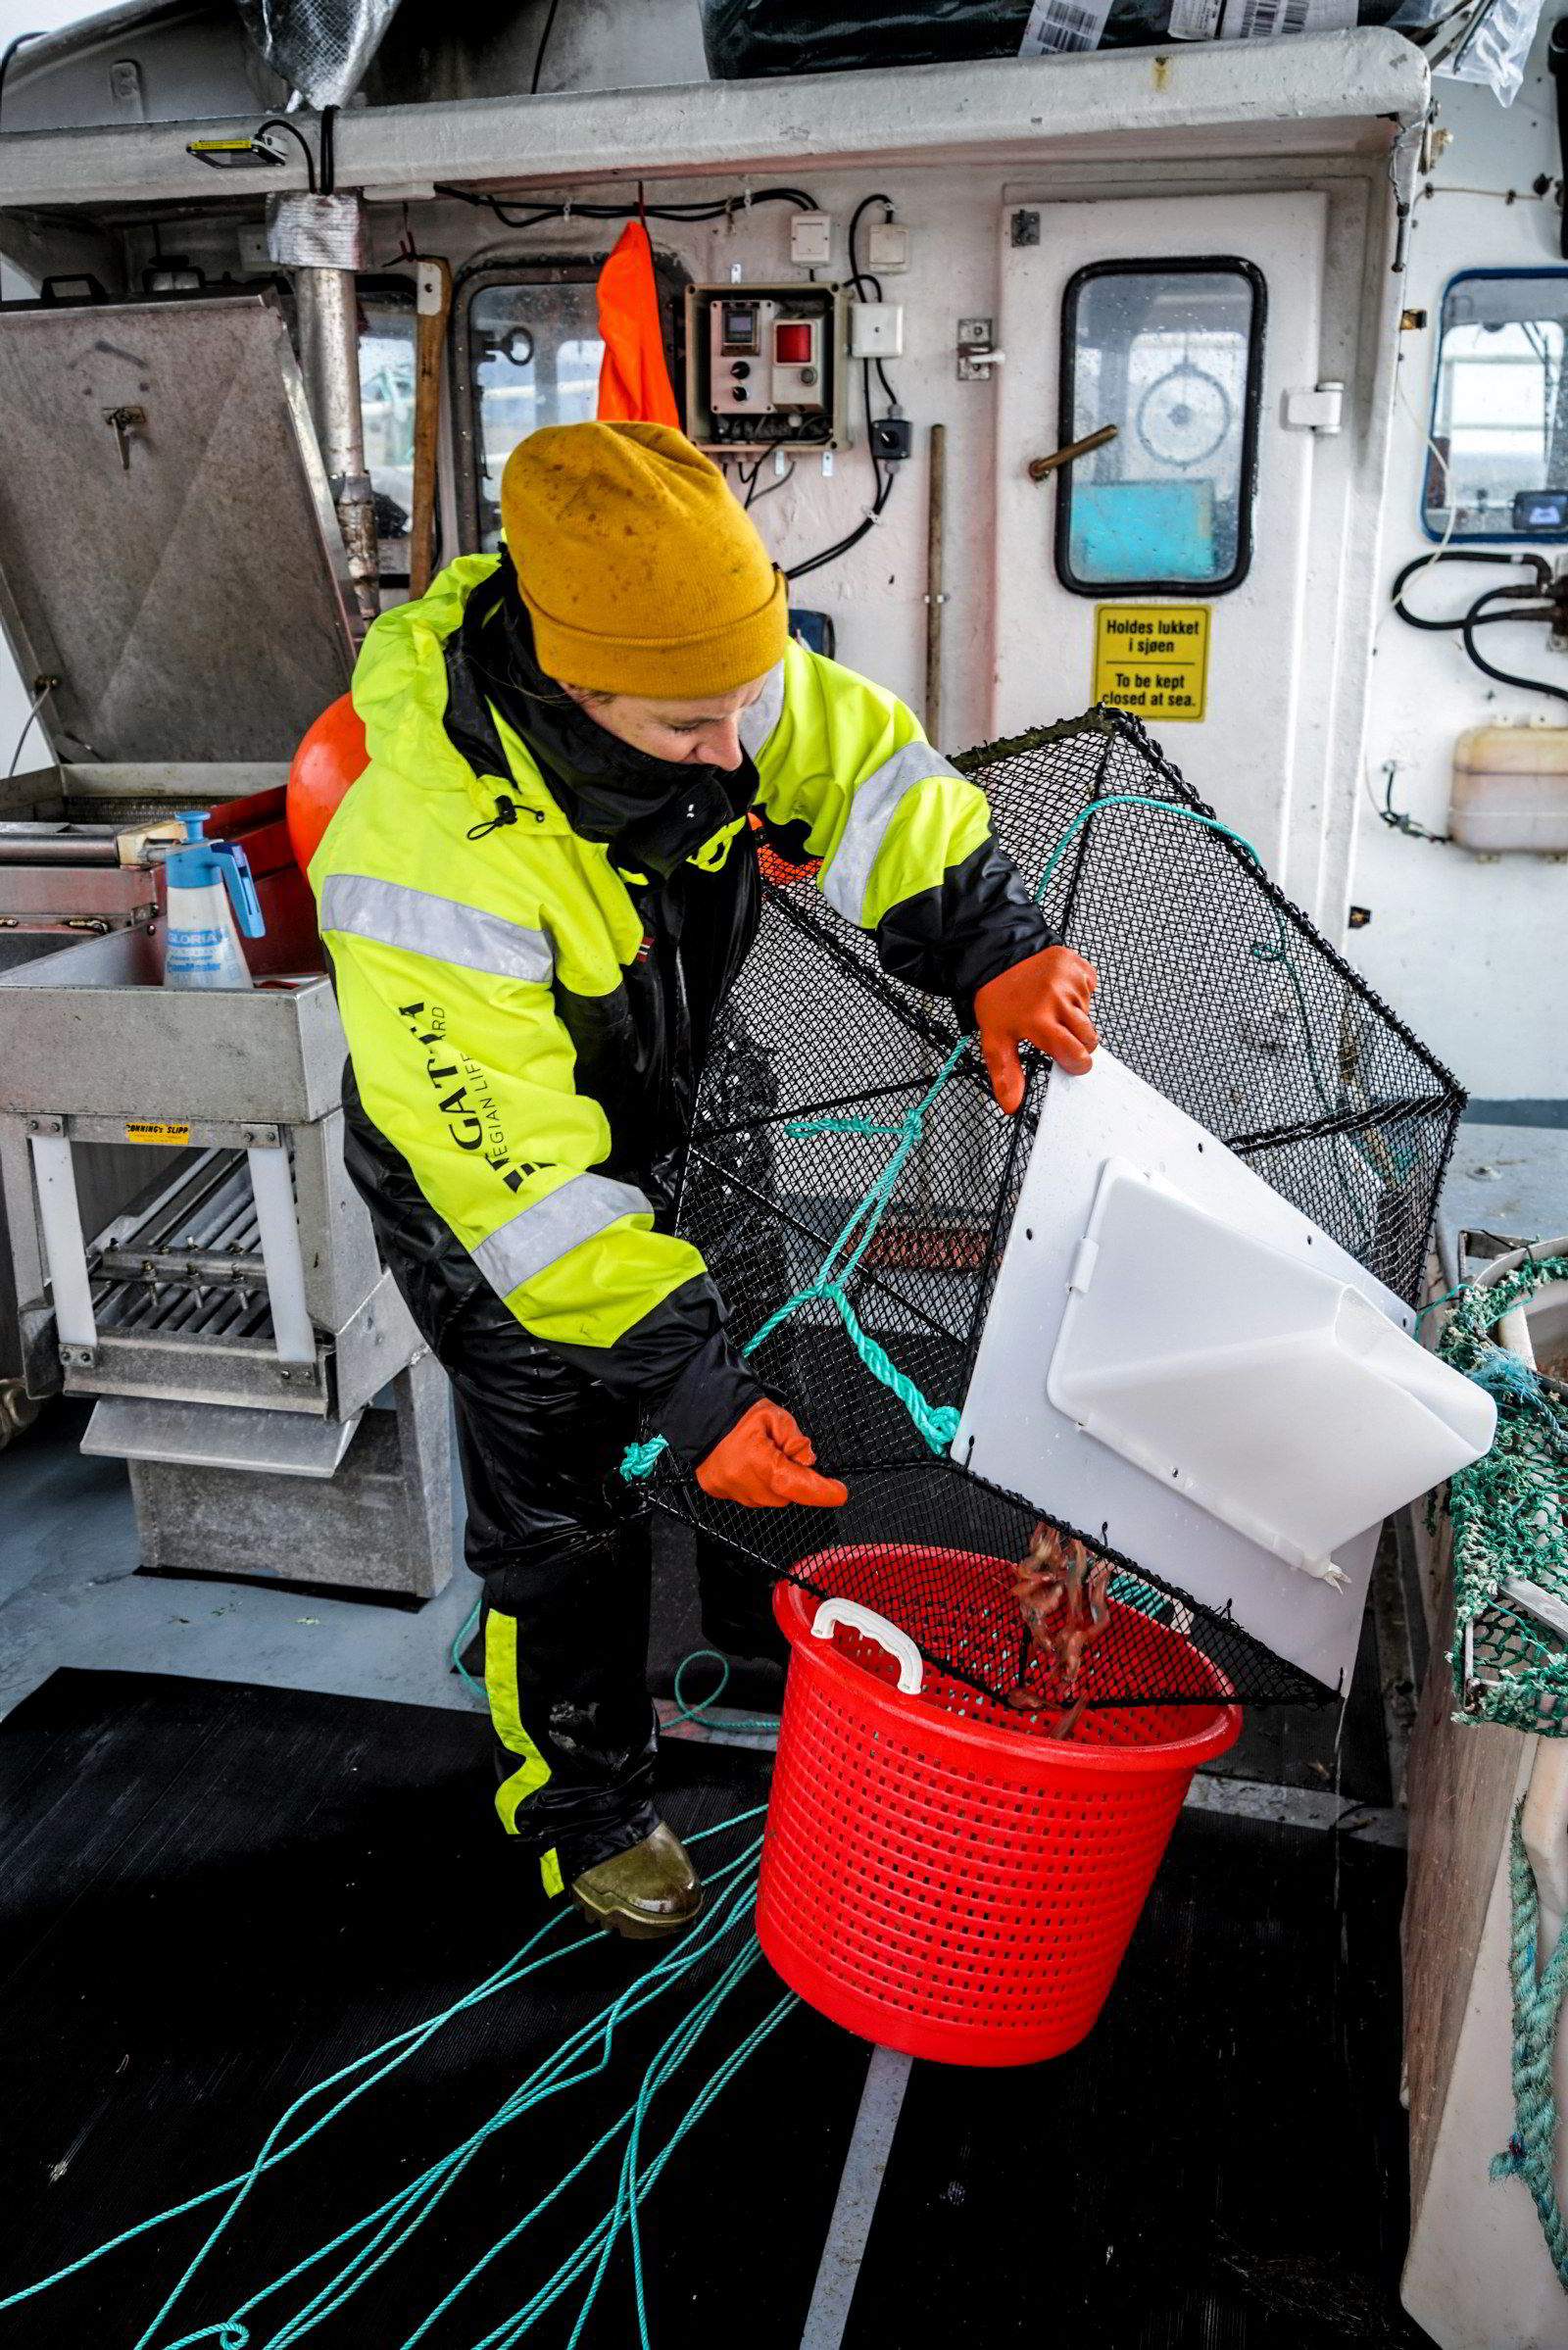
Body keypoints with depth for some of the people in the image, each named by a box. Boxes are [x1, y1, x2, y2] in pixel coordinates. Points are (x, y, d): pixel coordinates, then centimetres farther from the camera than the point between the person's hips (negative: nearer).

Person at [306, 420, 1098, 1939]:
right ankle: (582, 1805, 32)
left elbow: (863, 768, -15)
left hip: (650, 1135, 7)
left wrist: (986, 944, -32)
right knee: (564, 1513, 4)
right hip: (483, 1190, -7)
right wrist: (690, 1388, -39)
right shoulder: (431, 866, -41)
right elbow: (527, 1190, -38)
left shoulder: (695, 665, -24)